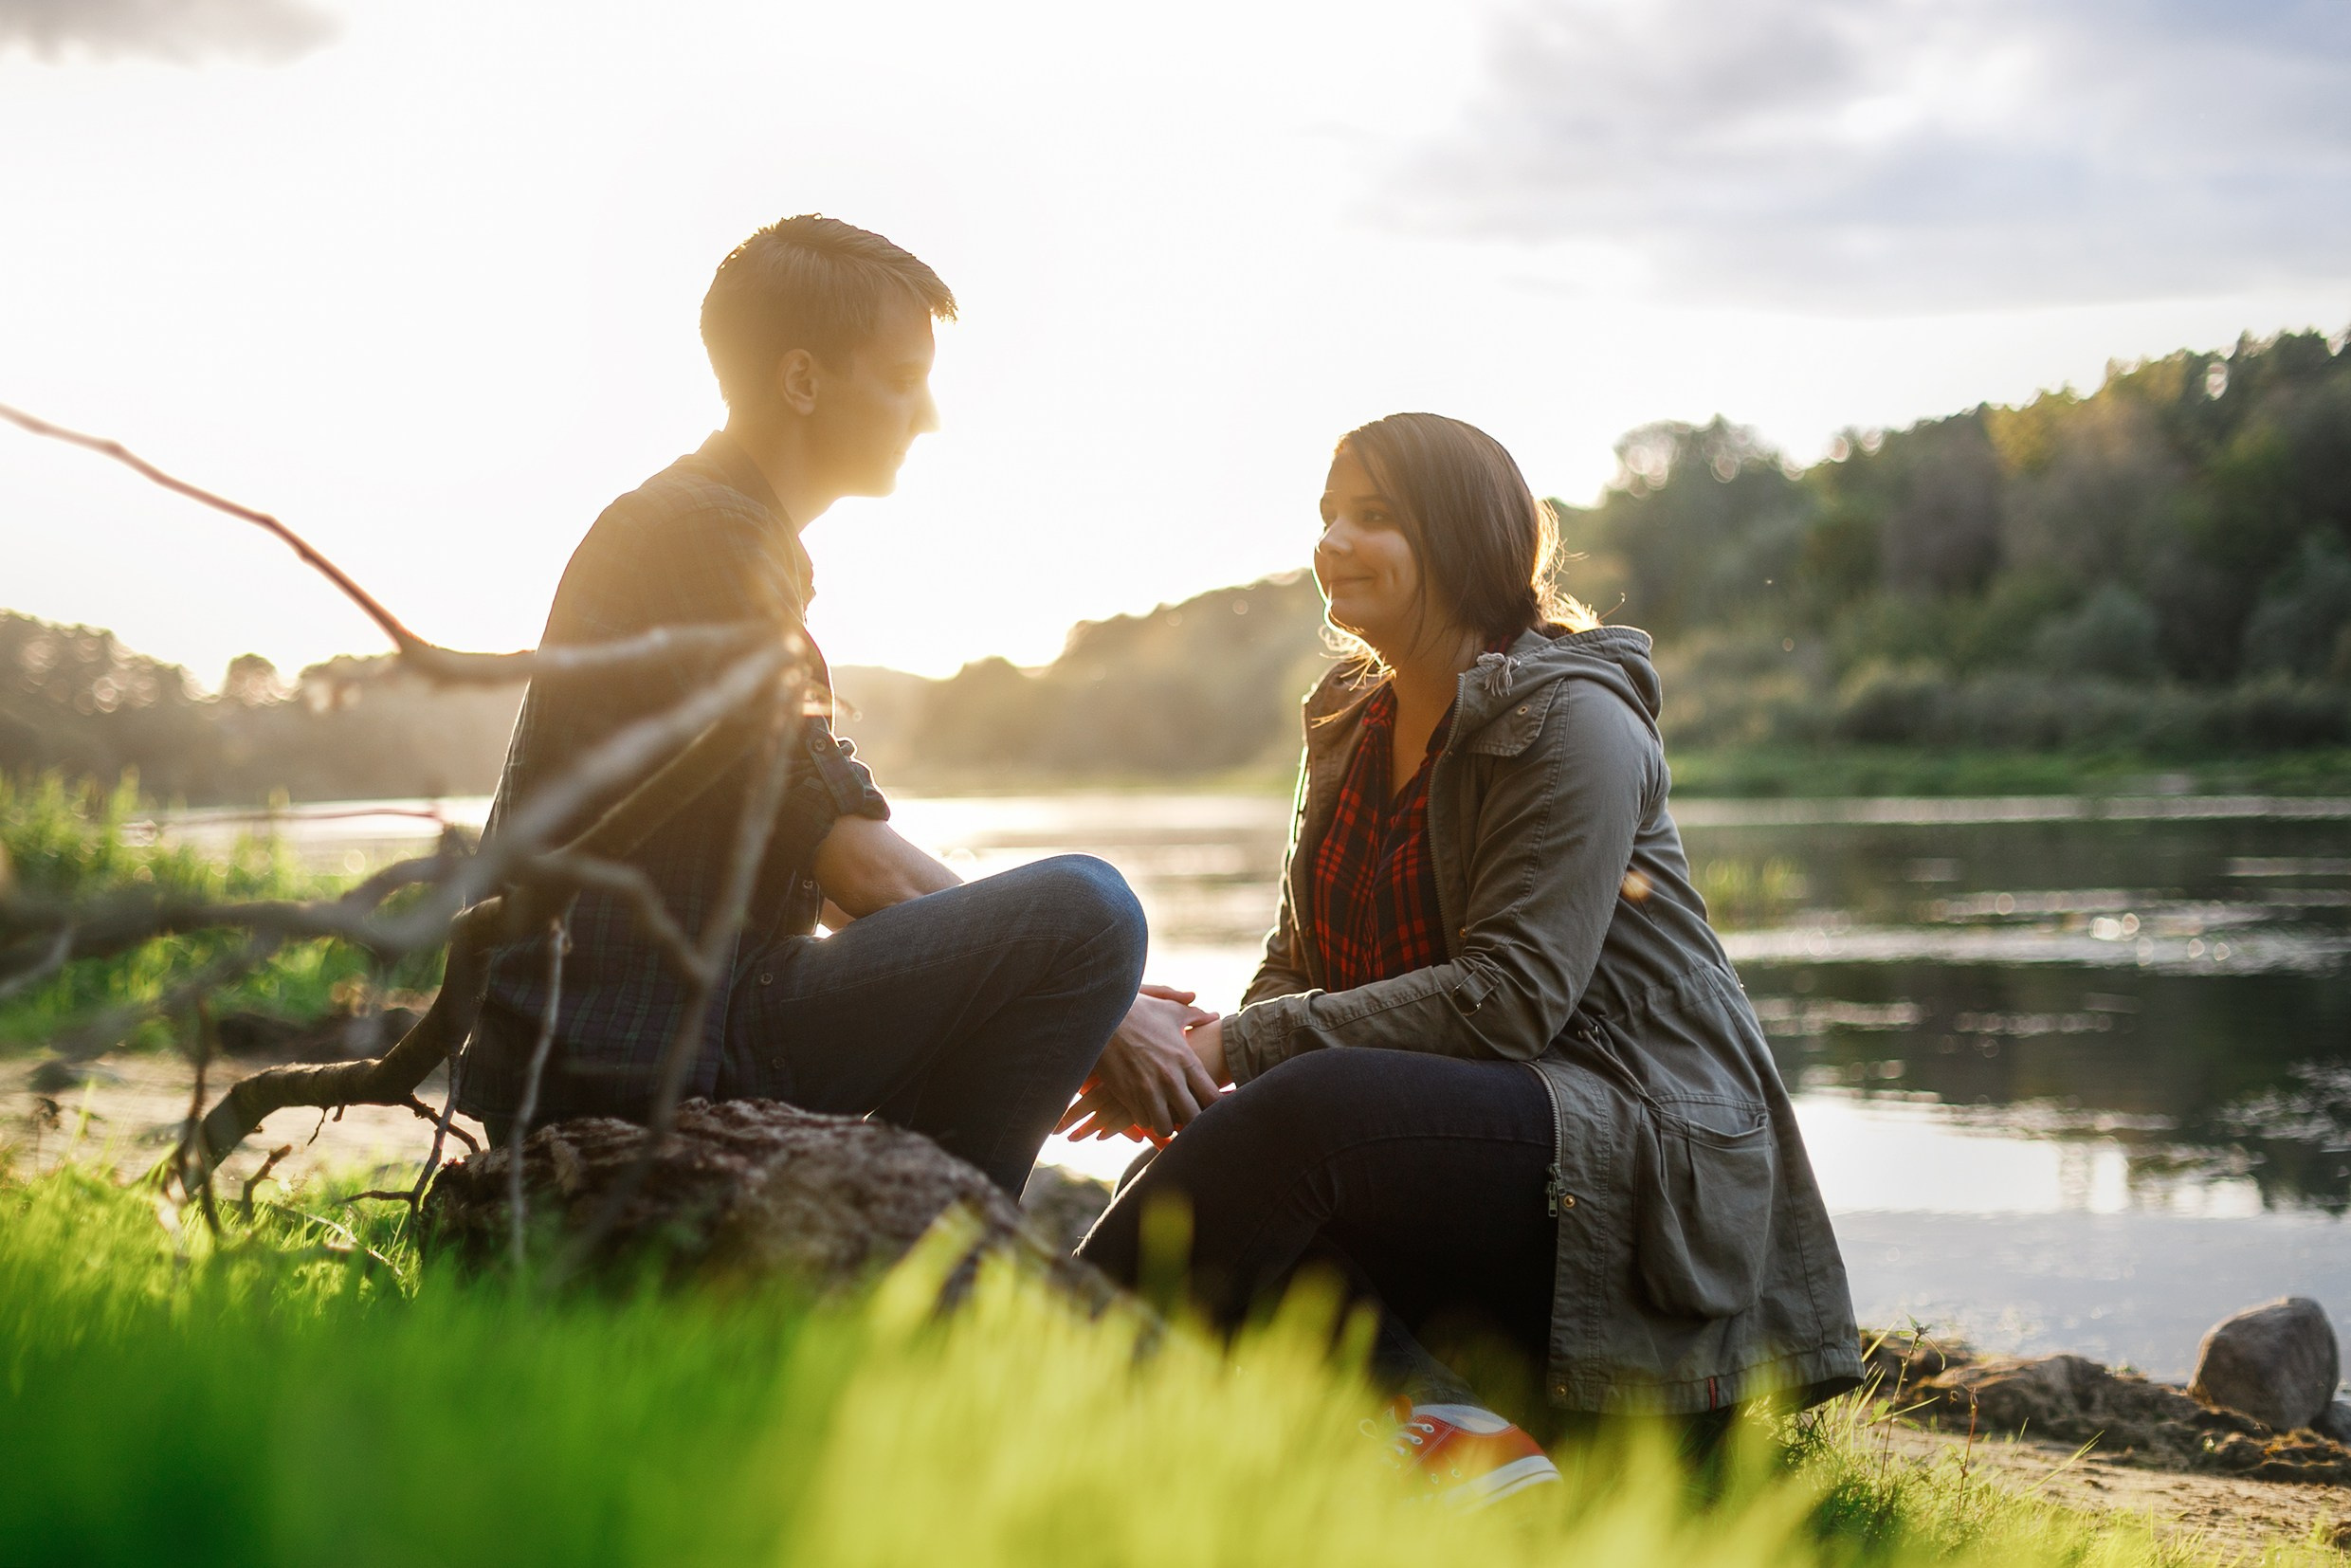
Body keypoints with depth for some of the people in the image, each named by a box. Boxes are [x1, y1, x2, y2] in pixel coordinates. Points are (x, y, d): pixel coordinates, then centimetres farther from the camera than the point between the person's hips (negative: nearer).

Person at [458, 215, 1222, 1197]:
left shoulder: (689, 524, 20)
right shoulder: (702, 536, -13)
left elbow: (817, 862, 19)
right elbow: (860, 867, -17)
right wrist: (1098, 1008, -8)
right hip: (633, 1062, -11)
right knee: (1082, 906, -22)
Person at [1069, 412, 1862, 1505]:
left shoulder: (1572, 723, -10)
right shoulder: (1350, 727, 15)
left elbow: (1510, 994, -20)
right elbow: (1301, 962, 12)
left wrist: (1245, 1048, -23)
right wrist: (1210, 1039, -13)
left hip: (1640, 1156, -8)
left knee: (1308, 1112, -35)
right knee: (1184, 1176, -19)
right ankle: (1437, 1421, -26)